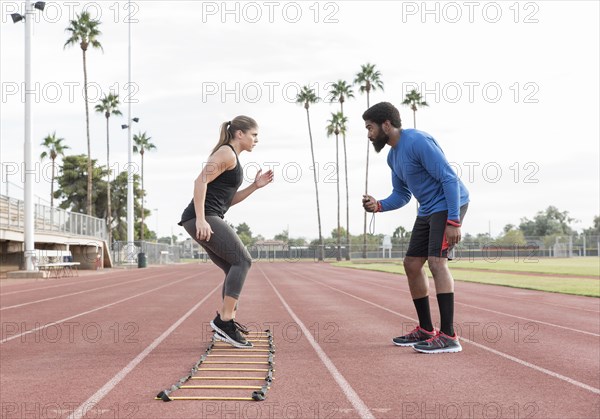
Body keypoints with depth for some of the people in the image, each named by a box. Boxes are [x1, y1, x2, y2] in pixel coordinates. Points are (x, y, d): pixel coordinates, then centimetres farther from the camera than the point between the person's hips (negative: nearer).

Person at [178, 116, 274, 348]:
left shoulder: (233, 158, 23)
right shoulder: (226, 153, -7)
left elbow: (228, 200, 24)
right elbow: (201, 181, -18)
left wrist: (255, 186, 15)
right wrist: (201, 219, -25)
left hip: (208, 219, 10)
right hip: (202, 218, -10)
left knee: (235, 268, 10)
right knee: (242, 260, -12)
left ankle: (226, 323, 7)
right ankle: (224, 319, -15)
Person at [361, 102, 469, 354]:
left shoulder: (417, 142, -19)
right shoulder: (393, 156, 10)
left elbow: (449, 179, -22)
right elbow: (402, 194, 16)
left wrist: (453, 221, -27)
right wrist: (379, 206, -5)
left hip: (449, 205, -10)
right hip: (427, 210, 10)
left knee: (436, 261, -21)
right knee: (412, 264, 9)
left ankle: (448, 337, -22)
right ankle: (426, 330, 18)